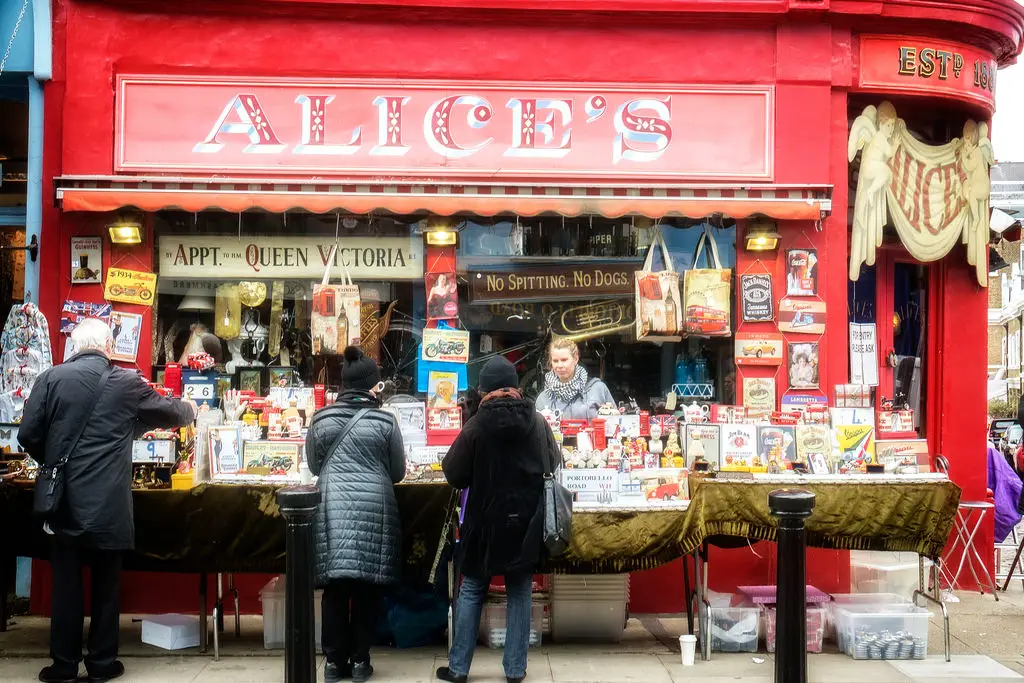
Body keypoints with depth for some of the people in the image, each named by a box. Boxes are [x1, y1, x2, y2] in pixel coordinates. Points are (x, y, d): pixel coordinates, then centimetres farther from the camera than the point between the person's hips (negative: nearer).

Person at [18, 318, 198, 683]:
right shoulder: (127, 383, -3)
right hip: (108, 506, -1)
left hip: (63, 501, 1)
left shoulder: (51, 378, -3)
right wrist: (190, 409, 35)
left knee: (66, 584, 10)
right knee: (105, 585, 11)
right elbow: (168, 412, 12)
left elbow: (28, 435, -2)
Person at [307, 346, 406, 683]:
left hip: (331, 508, 2)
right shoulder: (385, 421, -2)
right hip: (373, 510, -2)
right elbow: (398, 472, 7)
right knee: (367, 587, 7)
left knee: (335, 586, 8)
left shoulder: (320, 419, 4)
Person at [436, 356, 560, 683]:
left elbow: (454, 474, -6)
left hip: (486, 520, -2)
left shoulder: (476, 425, -13)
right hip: (526, 521, 2)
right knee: (519, 594, 12)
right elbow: (553, 463, 10)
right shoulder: (538, 422, -5)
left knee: (471, 592, 11)